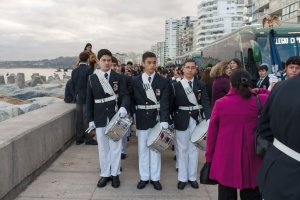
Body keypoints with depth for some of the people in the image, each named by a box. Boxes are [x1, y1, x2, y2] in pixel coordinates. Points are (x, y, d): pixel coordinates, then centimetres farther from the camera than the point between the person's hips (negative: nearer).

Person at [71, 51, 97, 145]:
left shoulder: (74, 71, 5)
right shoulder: (88, 69, -13)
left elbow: (72, 85, 9)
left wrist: (76, 95, 18)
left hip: (78, 97, 6)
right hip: (86, 97, -6)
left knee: (78, 118, 10)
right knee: (87, 118, 0)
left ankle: (79, 138, 18)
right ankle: (88, 139, 7)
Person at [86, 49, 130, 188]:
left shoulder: (119, 77, -2)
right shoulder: (92, 79, 3)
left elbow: (125, 95, -8)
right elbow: (89, 101, 5)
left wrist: (124, 107, -29)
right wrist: (90, 119, 3)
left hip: (115, 116, -1)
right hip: (100, 118, 2)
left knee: (115, 146, 8)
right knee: (103, 147, 11)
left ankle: (115, 174, 22)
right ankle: (105, 174, 25)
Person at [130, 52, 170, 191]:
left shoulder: (163, 81, -3)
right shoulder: (135, 81, 2)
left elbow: (164, 102, -10)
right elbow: (131, 100, 5)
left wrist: (164, 120, -20)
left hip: (157, 119, -1)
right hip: (142, 119, 1)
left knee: (155, 148, 9)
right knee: (142, 148, 10)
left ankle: (155, 177, 22)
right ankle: (144, 177, 24)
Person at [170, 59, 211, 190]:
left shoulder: (201, 85, 2)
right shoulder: (176, 85, -1)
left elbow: (205, 102, -8)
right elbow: (171, 104, -1)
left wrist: (209, 119, -22)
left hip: (196, 119, 1)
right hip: (181, 120, -1)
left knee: (194, 149, 11)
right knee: (182, 149, 8)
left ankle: (192, 177, 25)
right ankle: (182, 178, 21)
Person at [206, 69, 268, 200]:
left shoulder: (220, 103, -7)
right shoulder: (257, 101, -5)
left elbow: (211, 133, -2)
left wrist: (209, 156, 8)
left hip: (225, 159, -1)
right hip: (250, 158, 1)